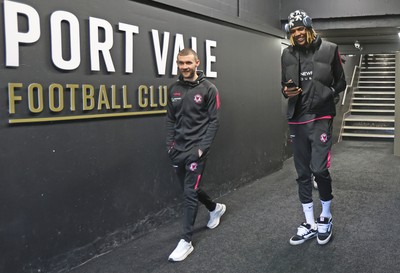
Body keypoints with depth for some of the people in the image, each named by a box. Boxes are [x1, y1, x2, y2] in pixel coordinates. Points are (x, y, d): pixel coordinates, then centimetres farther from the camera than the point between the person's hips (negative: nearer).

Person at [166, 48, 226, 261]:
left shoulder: (208, 89, -6)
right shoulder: (174, 89, 8)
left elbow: (214, 121, -7)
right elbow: (170, 119, 12)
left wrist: (202, 147, -14)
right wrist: (170, 143, 1)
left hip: (196, 149, -5)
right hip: (178, 150, 6)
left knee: (190, 192, -7)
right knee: (189, 188, 17)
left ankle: (186, 241, 3)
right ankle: (215, 208, 44)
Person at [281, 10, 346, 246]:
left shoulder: (329, 50, -1)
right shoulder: (287, 54, 7)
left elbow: (341, 82, 7)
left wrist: (328, 94, -10)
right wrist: (287, 92, -6)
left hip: (321, 118, -4)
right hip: (297, 120, 4)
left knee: (319, 168, -12)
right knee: (303, 173, 8)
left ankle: (326, 217, 15)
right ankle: (310, 223, 21)